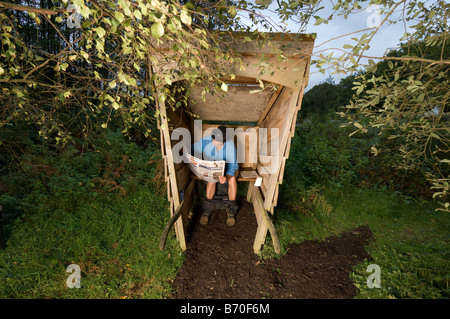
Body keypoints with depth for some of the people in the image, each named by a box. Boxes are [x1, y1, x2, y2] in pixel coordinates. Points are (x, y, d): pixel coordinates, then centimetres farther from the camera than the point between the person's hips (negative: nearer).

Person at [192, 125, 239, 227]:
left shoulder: (230, 146, -29)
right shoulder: (206, 141, -23)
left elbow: (231, 168, -30)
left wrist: (226, 177, -52)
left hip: (228, 168, -1)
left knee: (232, 178, -34)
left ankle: (231, 211, -17)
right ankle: (207, 210, -18)